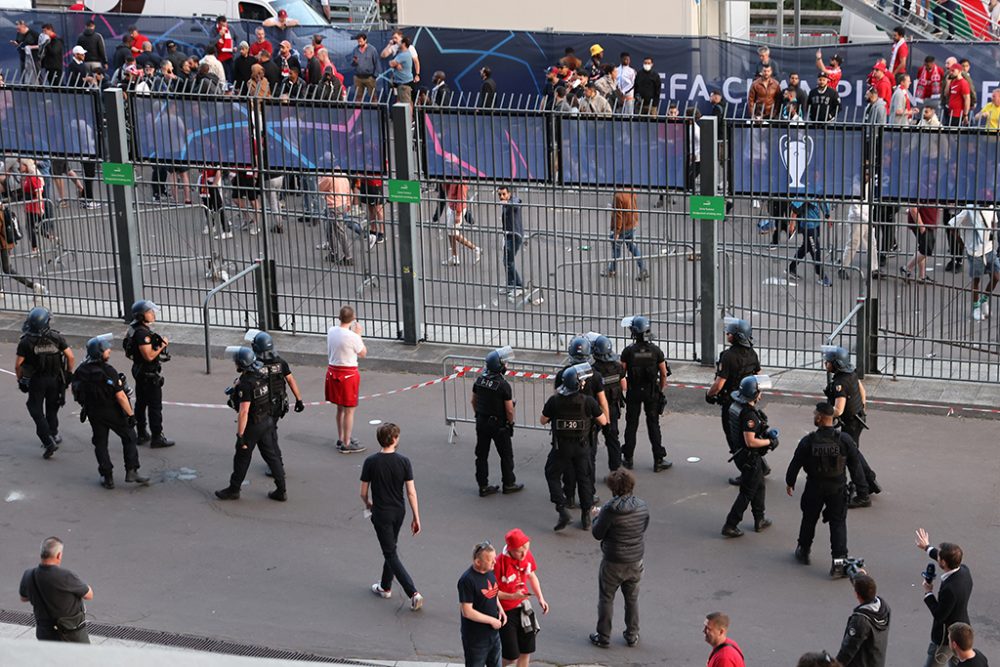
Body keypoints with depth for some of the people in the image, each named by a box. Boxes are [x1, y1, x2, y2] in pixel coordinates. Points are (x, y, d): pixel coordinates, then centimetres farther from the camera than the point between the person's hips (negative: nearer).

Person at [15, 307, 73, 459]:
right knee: (52, 408, 22)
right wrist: (68, 373, 7)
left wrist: (20, 380, 5)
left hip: (36, 381, -3)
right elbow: (70, 357, -8)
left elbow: (18, 365, -12)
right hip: (55, 379, 3)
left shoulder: (26, 342, -15)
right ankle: (53, 435, 34)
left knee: (36, 411, 5)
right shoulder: (56, 337, -8)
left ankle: (49, 441, -7)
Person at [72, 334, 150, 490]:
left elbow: (76, 390, 7)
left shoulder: (81, 371, -5)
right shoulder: (108, 371, -23)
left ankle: (107, 477, 13)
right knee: (129, 437, 12)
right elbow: (120, 396, -23)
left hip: (93, 413, 5)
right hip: (113, 412, -5)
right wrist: (130, 414, -16)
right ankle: (131, 472, 7)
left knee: (100, 443, 15)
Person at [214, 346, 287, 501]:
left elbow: (244, 411, -25)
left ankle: (234, 490, 23)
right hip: (267, 421, 7)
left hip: (252, 425, -7)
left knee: (242, 458, 9)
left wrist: (240, 435, -22)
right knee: (272, 455, 12)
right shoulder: (260, 375, 1)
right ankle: (281, 491, 14)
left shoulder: (245, 384, -24)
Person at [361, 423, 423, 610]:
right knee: (390, 548, 24)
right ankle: (385, 587, 37)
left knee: (391, 554, 1)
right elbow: (411, 492, -10)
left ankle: (413, 593, -8)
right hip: (399, 511, 4)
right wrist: (416, 518, -2)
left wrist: (368, 504, 15)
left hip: (381, 513, -3)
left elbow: (363, 492, -8)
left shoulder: (371, 462, -16)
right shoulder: (403, 461, -11)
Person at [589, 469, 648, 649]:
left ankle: (603, 637, 21)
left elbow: (598, 534, -15)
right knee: (632, 598, 21)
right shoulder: (642, 506, -10)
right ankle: (632, 635, 30)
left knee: (606, 599, 13)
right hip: (636, 560, 4)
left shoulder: (610, 510, -24)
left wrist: (597, 517, 5)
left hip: (613, 563, -4)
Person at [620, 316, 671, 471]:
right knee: (653, 425, 6)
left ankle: (628, 458, 17)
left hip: (633, 392, -1)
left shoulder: (628, 351, -11)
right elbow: (664, 373, -1)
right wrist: (661, 390, 13)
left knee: (631, 424, 11)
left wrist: (623, 390, 9)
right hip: (652, 393, 1)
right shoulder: (655, 350, -7)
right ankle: (658, 460, 5)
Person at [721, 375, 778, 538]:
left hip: (740, 453, 10)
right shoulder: (748, 414, -29)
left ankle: (760, 521, 36)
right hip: (749, 458, -10)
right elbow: (750, 441, -30)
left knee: (759, 486, 24)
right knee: (747, 492, 3)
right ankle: (730, 526, 7)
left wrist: (766, 430, 6)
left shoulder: (736, 406, 1)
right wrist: (770, 442, -16)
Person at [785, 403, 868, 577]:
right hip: (838, 489, 0)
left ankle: (803, 551, 37)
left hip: (814, 487, 0)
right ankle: (839, 561, -2)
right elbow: (855, 466, -6)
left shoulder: (808, 441, -15)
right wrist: (862, 489, 4)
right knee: (838, 523, 6)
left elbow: (795, 464, -4)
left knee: (809, 519, 20)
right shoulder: (844, 440, -13)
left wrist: (789, 482, 14)